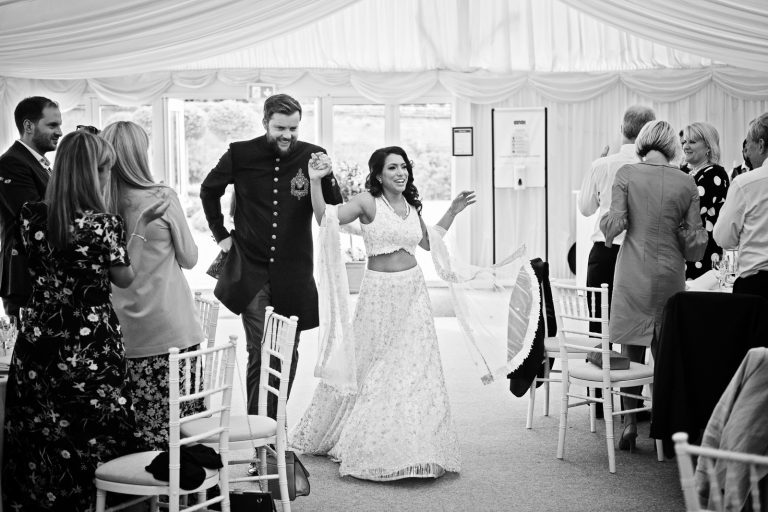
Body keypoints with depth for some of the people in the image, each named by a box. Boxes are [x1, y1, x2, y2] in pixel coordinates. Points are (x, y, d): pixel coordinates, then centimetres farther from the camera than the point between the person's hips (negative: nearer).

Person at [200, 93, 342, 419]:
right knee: (260, 351, -7)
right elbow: (209, 190, 15)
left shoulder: (314, 157, -3)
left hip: (294, 273, 2)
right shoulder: (241, 154, -3)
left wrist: (324, 179, -13)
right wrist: (221, 234, 12)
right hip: (251, 270, -1)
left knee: (288, 353, 10)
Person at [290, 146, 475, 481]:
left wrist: (453, 211, 18)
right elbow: (325, 220, -18)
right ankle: (365, 443, 21)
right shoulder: (368, 201, -8)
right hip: (379, 290, -5)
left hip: (413, 290, 5)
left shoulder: (412, 205, 8)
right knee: (370, 366, 3)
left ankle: (413, 447, 17)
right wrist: (315, 182, -28)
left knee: (415, 368, 5)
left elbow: (428, 242, 22)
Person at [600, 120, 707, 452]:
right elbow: (695, 237, 2)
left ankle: (630, 423, 5)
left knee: (631, 350, 7)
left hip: (633, 272, -1)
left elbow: (614, 223, -9)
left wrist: (606, 230, 12)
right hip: (671, 275, 1)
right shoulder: (687, 183, 1)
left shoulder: (626, 174, -4)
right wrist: (689, 256, 21)